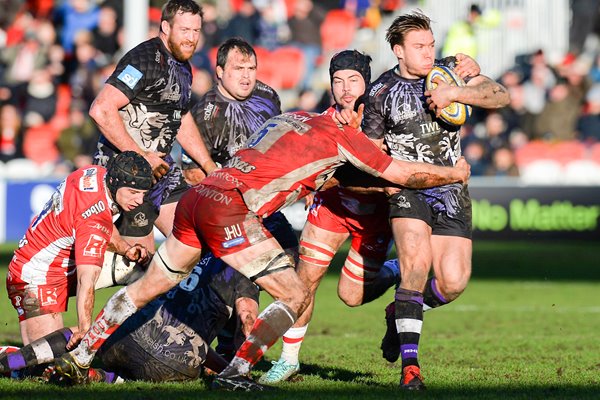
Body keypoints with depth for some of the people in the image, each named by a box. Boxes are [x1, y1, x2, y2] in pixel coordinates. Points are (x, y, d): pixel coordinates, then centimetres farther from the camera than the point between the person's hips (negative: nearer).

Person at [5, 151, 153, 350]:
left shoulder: (96, 173, -4)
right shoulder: (96, 217, -31)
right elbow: (86, 282, -36)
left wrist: (123, 248, -2)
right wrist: (84, 329, -39)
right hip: (37, 280, -11)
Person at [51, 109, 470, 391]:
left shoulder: (293, 118, 25)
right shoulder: (340, 133, 4)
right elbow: (406, 174, 11)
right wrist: (455, 173, 26)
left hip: (197, 197, 8)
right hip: (228, 207, -8)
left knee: (148, 287, 21)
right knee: (296, 296, -1)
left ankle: (79, 358, 26)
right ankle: (235, 372, -6)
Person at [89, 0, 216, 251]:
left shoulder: (183, 68, 14)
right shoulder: (146, 60, -17)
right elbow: (101, 110, -26)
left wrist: (210, 167, 21)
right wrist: (142, 156, -22)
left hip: (159, 165, 9)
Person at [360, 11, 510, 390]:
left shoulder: (450, 71, 3)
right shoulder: (380, 92, 0)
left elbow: (500, 95, -10)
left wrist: (454, 92, -24)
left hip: (451, 190, 2)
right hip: (406, 186, -2)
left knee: (453, 283, -9)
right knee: (417, 263, -25)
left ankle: (400, 313, 25)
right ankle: (410, 365, -19)